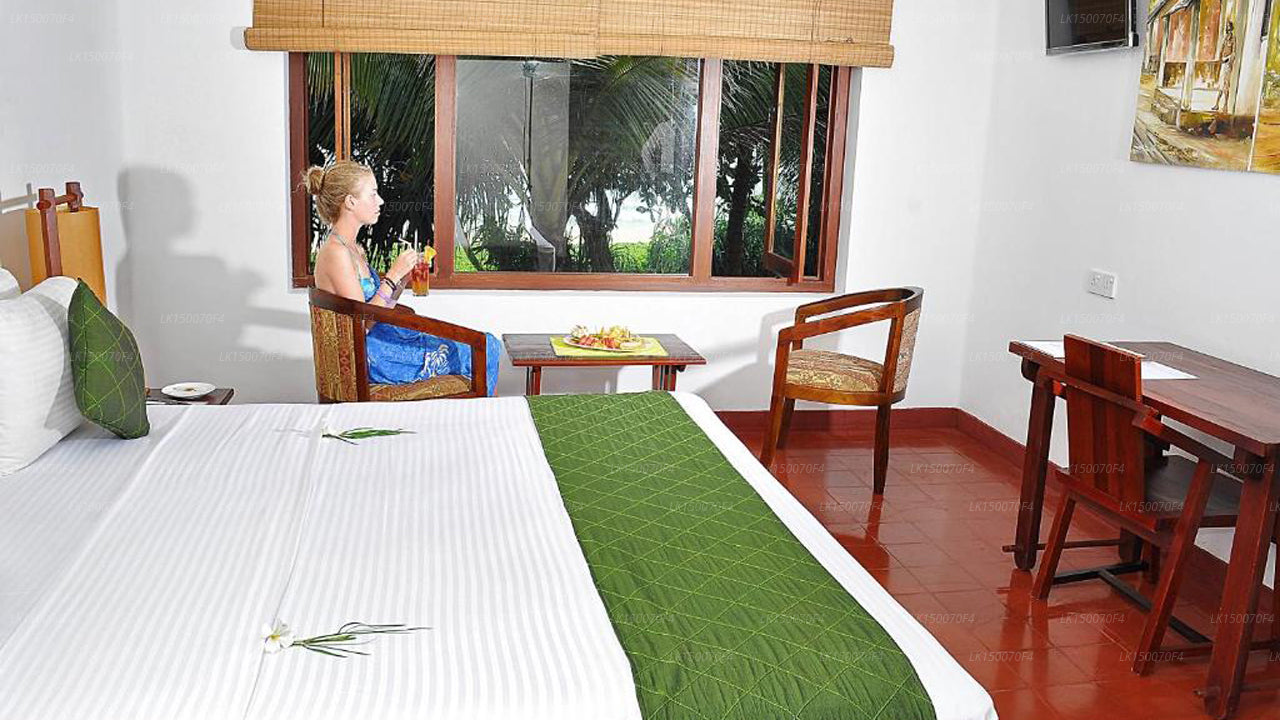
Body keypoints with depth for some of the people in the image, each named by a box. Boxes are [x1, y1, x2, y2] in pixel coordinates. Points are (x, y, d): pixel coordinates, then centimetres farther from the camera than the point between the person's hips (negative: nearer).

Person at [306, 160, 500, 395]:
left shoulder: (354, 248, 12)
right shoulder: (336, 253, -18)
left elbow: (378, 307, 13)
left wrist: (403, 278, 1)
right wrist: (393, 276, -17)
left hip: (381, 337, 10)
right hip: (370, 358, -10)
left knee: (489, 344, 6)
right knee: (483, 353, -9)